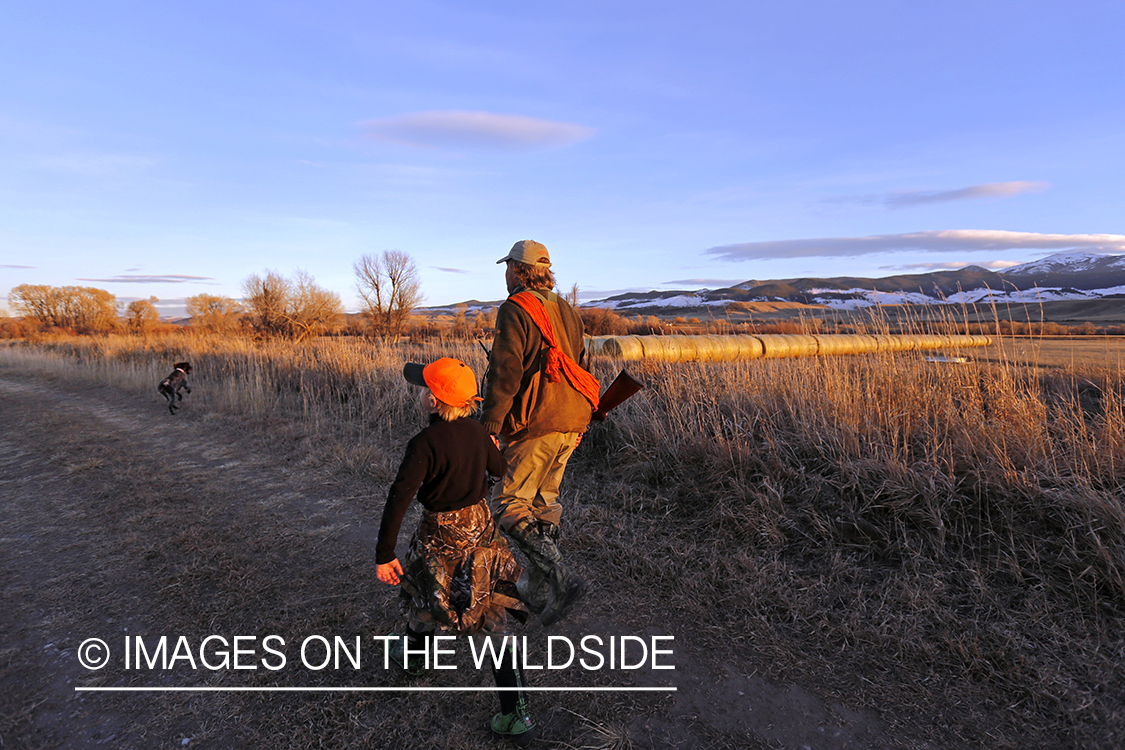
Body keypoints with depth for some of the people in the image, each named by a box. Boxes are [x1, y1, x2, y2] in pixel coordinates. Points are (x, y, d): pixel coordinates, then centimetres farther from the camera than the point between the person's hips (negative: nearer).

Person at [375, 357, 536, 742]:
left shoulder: (425, 444, -22)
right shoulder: (475, 431, -4)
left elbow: (398, 499, -26)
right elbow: (500, 468, 13)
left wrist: (384, 555, -20)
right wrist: (492, 447, 35)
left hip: (441, 536, -5)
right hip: (482, 526, 5)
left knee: (425, 594, 26)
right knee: (493, 616, 5)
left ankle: (413, 653, 54)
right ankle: (516, 713, 7)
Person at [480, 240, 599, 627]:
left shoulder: (515, 310, -9)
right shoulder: (565, 310, 15)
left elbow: (505, 373, -18)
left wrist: (489, 427, -15)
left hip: (534, 426, -8)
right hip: (569, 424, 8)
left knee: (508, 505, 2)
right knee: (543, 501, 17)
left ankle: (561, 576, -9)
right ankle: (537, 591, 26)